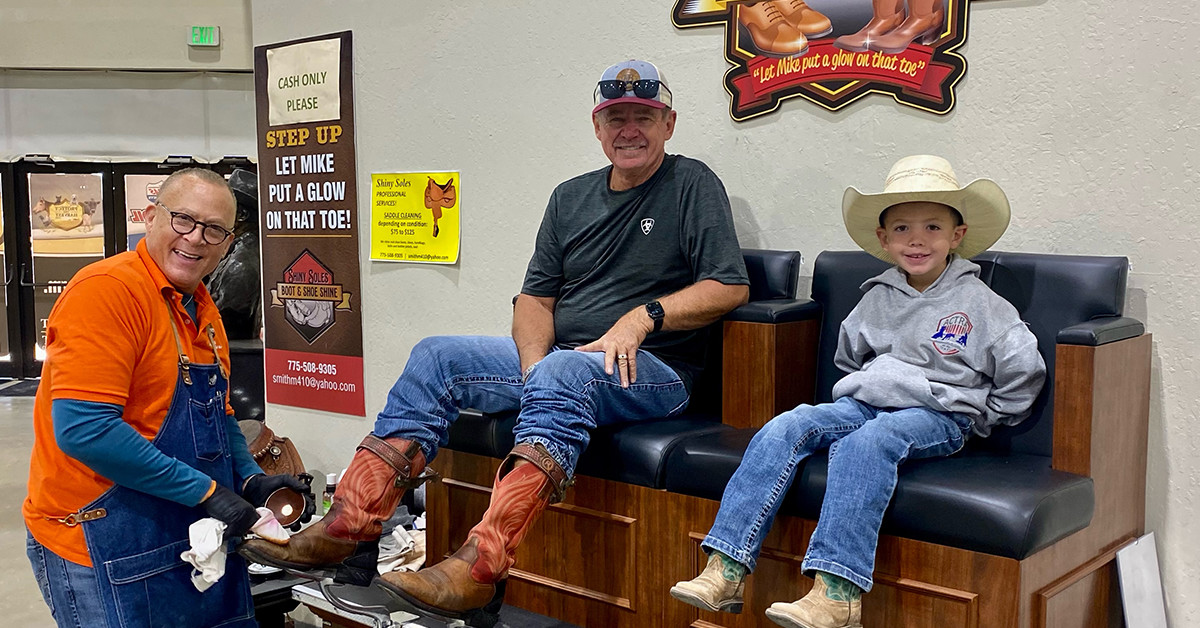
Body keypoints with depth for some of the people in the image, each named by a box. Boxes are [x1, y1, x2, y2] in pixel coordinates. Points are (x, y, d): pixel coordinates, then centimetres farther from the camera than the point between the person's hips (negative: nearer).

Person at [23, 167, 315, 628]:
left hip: (199, 542, 9)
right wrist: (205, 490, -21)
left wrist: (252, 481, 2)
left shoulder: (203, 310, 10)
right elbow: (82, 430, -26)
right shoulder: (107, 289, -17)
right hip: (108, 559, -8)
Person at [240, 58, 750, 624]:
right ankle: (347, 529, -16)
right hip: (554, 360, 6)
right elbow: (535, 297, 12)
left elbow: (731, 287, -9)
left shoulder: (692, 185, 1)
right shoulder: (571, 197, 17)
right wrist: (533, 364, -8)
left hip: (653, 371, -6)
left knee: (563, 372, -38)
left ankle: (480, 567, -50)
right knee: (435, 357, -10)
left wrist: (643, 316, -21)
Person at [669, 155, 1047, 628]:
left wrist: (985, 416, 5)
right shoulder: (877, 298, 16)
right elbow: (848, 356, 33)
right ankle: (726, 569, -32)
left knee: (866, 442, -38)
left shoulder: (977, 302, 1)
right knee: (784, 428, -22)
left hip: (938, 415, -5)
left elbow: (1025, 367, 1)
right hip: (863, 403, 5)